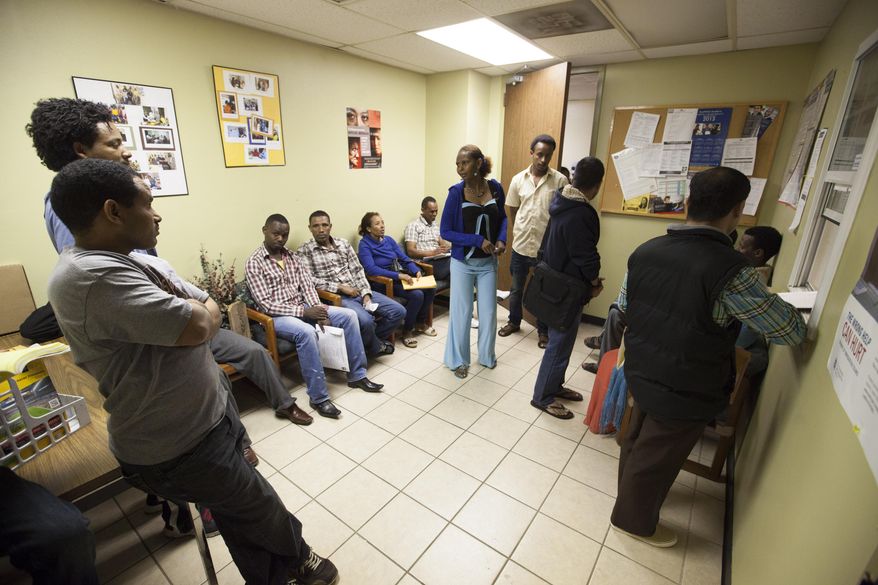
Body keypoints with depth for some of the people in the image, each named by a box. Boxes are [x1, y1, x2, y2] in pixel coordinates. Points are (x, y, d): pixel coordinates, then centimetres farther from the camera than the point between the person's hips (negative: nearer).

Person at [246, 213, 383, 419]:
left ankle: (357, 375, 0)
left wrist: (318, 311, -14)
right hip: (276, 316, -6)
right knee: (306, 332, -38)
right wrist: (304, 312, -23)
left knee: (349, 315, -9)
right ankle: (319, 397, -25)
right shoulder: (254, 263, -9)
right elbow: (265, 304, -16)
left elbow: (307, 286, 5)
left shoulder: (291, 256, 10)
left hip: (302, 307, 6)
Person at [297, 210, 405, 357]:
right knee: (365, 320, -32)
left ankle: (370, 339, 16)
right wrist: (340, 287, -16)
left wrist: (366, 294, -5)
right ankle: (376, 347, 2)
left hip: (357, 291, 6)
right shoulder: (304, 251, -1)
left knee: (398, 311, -5)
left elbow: (358, 270, 9)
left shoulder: (343, 243, 12)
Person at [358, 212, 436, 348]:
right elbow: (371, 269, -23)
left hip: (402, 276, 7)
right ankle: (407, 330, -7)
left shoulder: (389, 240, 11)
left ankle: (420, 322, 8)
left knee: (430, 288, -13)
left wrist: (416, 270, -10)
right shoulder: (364, 245, -8)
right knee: (417, 295, -27)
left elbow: (404, 258, 11)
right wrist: (398, 275, -30)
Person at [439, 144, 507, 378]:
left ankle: (487, 355, 36)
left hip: (488, 262, 3)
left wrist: (501, 239, -6)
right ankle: (458, 359, 27)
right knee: (461, 313, 7)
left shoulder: (495, 187, -4)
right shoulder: (456, 192, -12)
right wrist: (478, 240, -19)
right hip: (463, 263, -3)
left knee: (489, 311, 13)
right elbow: (445, 231, -11)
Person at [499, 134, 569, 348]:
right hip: (520, 245, 3)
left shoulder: (560, 181, -7)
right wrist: (519, 233, 10)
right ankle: (514, 322, 38)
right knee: (516, 288, 17)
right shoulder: (518, 179, 1)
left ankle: (543, 330, 30)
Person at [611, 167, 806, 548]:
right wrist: (779, 305, 9)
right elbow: (791, 332, -13)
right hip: (685, 392, -5)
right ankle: (635, 519, 41)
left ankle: (630, 488, 55)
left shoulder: (646, 250, -7)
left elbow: (622, 309, 4)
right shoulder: (731, 271, -26)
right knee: (656, 457, 16)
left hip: (642, 374, 6)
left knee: (638, 439, 28)